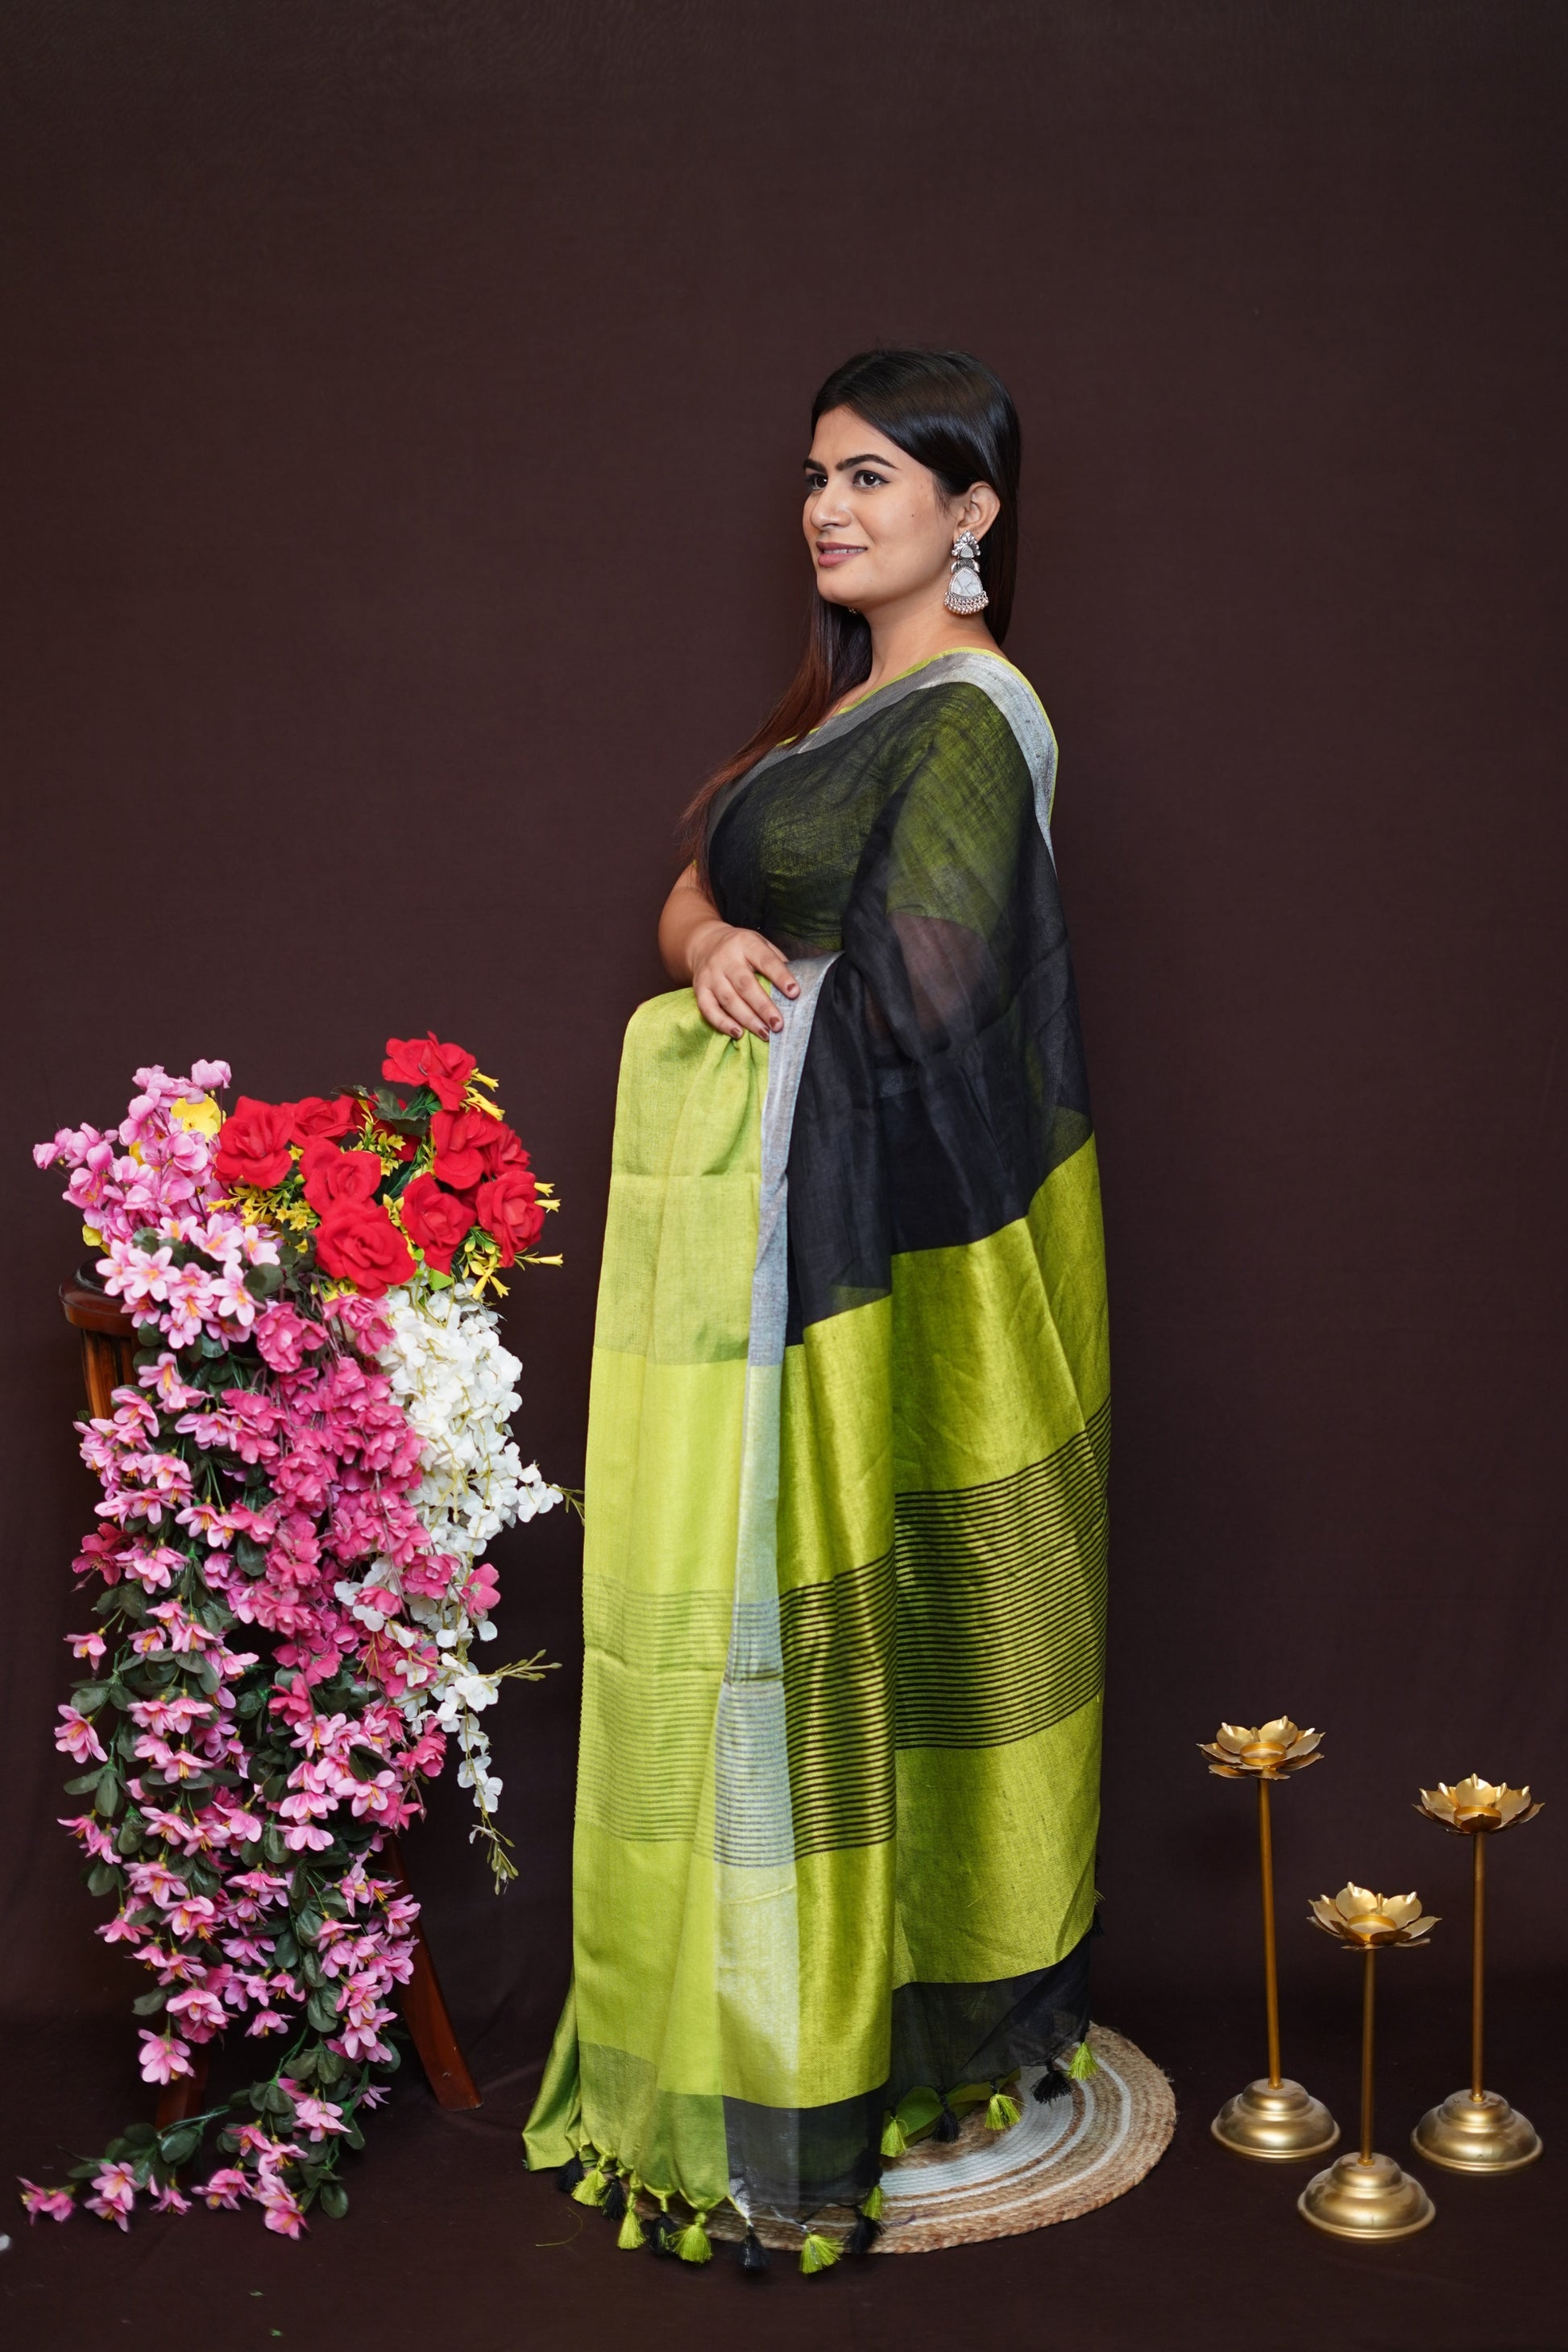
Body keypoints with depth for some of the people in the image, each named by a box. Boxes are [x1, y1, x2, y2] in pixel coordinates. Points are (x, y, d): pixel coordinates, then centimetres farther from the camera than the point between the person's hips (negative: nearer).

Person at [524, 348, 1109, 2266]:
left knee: (836, 1609, -2)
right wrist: (711, 939, -10)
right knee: (807, 1608, 14)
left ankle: (819, 2060, 11)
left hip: (867, 1233, -9)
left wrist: (767, 996, -5)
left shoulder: (970, 718, -14)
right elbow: (693, 885, 12)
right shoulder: (844, 699, 16)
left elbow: (911, 997, -23)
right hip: (784, 1222, 9)